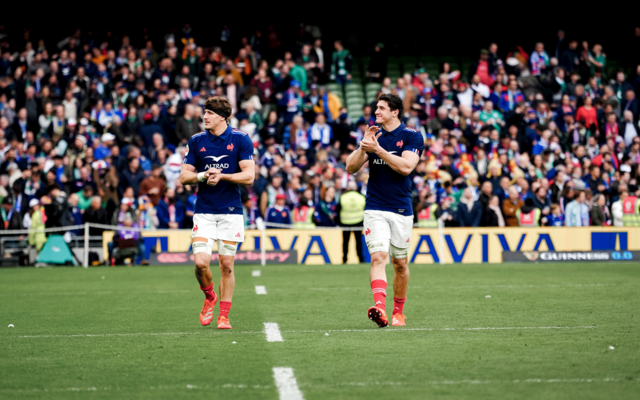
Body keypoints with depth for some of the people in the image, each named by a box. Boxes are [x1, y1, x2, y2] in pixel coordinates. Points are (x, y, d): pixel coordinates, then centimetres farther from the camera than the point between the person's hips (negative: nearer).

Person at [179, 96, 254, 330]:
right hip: (204, 212, 1)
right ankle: (209, 297, 16)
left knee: (226, 265, 1)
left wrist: (222, 176, -18)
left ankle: (224, 316, 11)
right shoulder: (196, 141, 5)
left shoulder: (240, 139, -2)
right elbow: (184, 177, 6)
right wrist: (203, 176, -13)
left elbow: (249, 176, -7)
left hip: (231, 212, -1)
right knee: (201, 261, -13)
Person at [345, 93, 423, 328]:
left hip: (401, 211, -1)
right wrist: (363, 147, -11)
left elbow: (406, 167, -18)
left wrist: (378, 149, -20)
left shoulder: (412, 137, -2)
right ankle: (380, 308, -31)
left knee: (400, 263, 8)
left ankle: (398, 312, 23)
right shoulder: (373, 134, 9)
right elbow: (350, 168, 5)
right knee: (378, 257, -17)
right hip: (375, 209, 1)